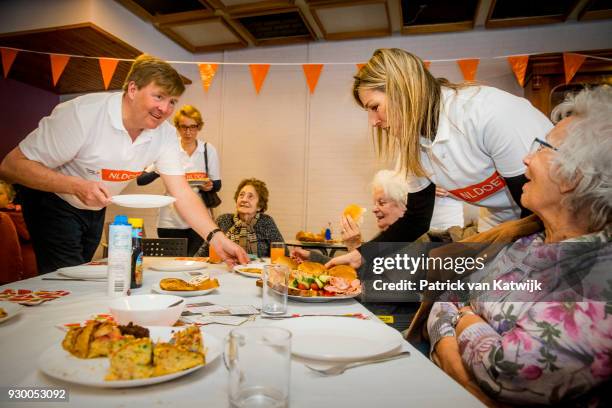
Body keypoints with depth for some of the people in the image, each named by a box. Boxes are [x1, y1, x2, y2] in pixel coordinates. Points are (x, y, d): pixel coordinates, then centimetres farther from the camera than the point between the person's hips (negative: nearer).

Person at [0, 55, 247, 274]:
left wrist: (216, 238, -31)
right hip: (54, 203, -5)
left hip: (96, 210, 6)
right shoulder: (83, 114, -29)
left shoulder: (165, 133, -15)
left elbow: (181, 193, -18)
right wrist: (77, 186, -43)